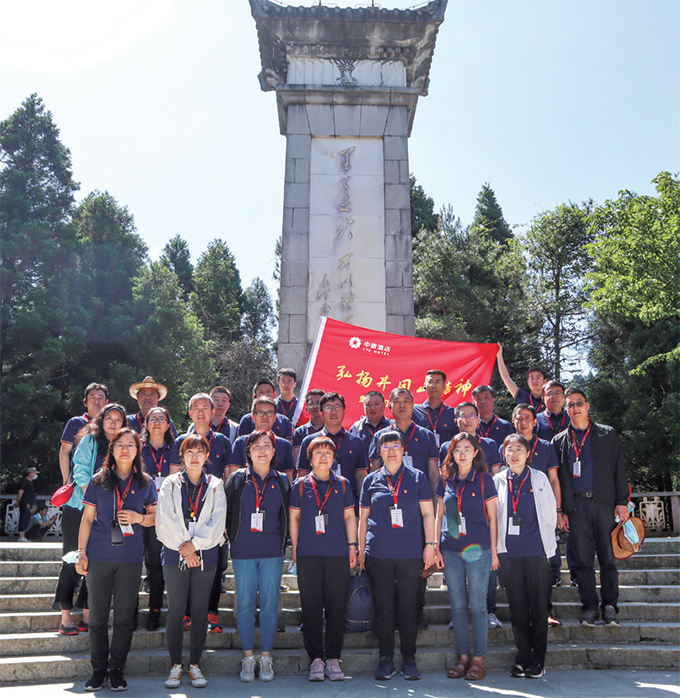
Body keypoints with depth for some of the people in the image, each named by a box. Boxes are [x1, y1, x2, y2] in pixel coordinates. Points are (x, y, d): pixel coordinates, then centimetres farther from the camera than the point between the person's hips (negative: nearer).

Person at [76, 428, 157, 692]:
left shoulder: (145, 483, 6)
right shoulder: (98, 481, 5)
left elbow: (155, 516, 10)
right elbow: (87, 518, 7)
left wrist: (139, 518, -10)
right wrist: (81, 552, 2)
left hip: (130, 560, 0)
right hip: (99, 558, 0)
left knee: (124, 618, 4)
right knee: (97, 617, 5)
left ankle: (117, 670, 17)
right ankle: (98, 670, 19)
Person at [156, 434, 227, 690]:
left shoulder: (215, 486, 8)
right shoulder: (171, 484, 6)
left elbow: (217, 522, -1)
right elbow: (166, 520, -3)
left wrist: (195, 544, -11)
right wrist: (183, 546, -10)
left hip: (205, 554, 1)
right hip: (175, 553, -1)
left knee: (200, 610, 4)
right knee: (176, 609, 1)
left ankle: (195, 664, 14)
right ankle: (176, 665, 11)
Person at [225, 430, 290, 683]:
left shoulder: (282, 481, 7)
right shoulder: (237, 479, 4)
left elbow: (288, 515, 12)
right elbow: (225, 511, 8)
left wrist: (282, 542, 6)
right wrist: (232, 537, 4)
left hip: (272, 553, 1)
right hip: (242, 552, 0)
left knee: (269, 605, 4)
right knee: (245, 604, 4)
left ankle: (266, 658, 15)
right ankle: (248, 658, 16)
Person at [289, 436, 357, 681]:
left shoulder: (342, 484, 9)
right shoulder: (301, 484, 7)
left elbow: (349, 517, 12)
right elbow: (294, 518, 10)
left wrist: (352, 546, 6)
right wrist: (295, 548, 6)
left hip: (337, 553, 1)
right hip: (308, 554, 0)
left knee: (336, 606, 2)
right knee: (311, 606, 1)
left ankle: (333, 659, 12)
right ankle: (316, 658, 11)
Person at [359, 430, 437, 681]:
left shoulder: (417, 477, 6)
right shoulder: (371, 480, 8)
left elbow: (427, 513, 7)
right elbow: (363, 518, 12)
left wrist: (430, 545, 0)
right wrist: (361, 551, 9)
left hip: (410, 554, -1)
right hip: (378, 554, 1)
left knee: (409, 607, 3)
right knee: (383, 608, 5)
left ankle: (409, 660, 16)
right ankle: (386, 660, 17)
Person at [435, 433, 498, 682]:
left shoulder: (484, 479, -1)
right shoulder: (445, 480, 8)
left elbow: (492, 518, 1)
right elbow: (439, 516, 12)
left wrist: (493, 550, -2)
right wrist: (435, 545, 5)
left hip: (478, 550, -3)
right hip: (450, 551, 3)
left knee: (477, 606, 2)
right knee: (457, 606, 9)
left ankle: (478, 659, 13)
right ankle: (462, 656, 20)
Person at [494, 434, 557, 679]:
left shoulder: (540, 479, 7)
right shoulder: (498, 481, 8)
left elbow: (551, 511, 12)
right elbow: (492, 515, 12)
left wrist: (546, 539, 10)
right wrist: (496, 544, 7)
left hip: (536, 549, -1)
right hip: (509, 551, 1)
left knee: (538, 605, 0)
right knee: (517, 606, 4)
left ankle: (538, 659, 10)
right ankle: (523, 657, 13)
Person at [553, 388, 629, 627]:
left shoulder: (608, 434, 10)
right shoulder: (560, 441, 12)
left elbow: (619, 470, 7)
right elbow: (557, 478, 10)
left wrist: (622, 502, -1)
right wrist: (561, 510, 3)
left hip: (605, 503, -1)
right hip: (576, 506, 1)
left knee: (608, 558, 2)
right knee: (582, 559, 3)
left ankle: (609, 607, 14)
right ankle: (590, 607, 12)